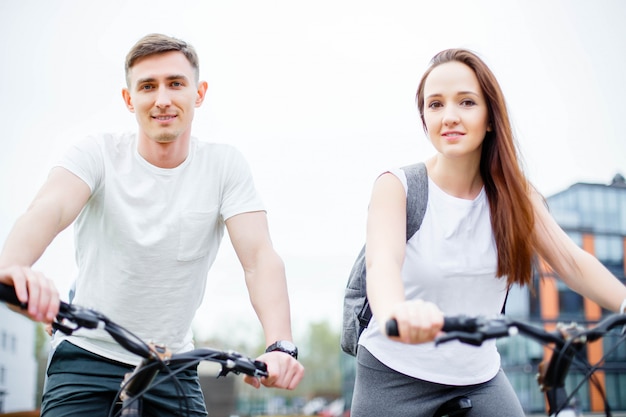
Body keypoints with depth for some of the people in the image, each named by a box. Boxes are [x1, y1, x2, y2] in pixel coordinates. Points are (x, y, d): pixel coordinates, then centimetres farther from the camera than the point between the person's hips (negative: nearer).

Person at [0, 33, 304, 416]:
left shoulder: (225, 166, -6)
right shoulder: (99, 155, -9)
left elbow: (260, 257, -16)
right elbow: (49, 211, -28)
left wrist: (280, 346, -34)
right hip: (88, 359, -1)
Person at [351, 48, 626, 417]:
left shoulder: (515, 192, 0)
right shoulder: (397, 186, -12)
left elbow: (572, 262, -10)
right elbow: (382, 260, -30)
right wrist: (395, 313, -53)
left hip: (479, 377, 3)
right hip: (395, 376, -3)